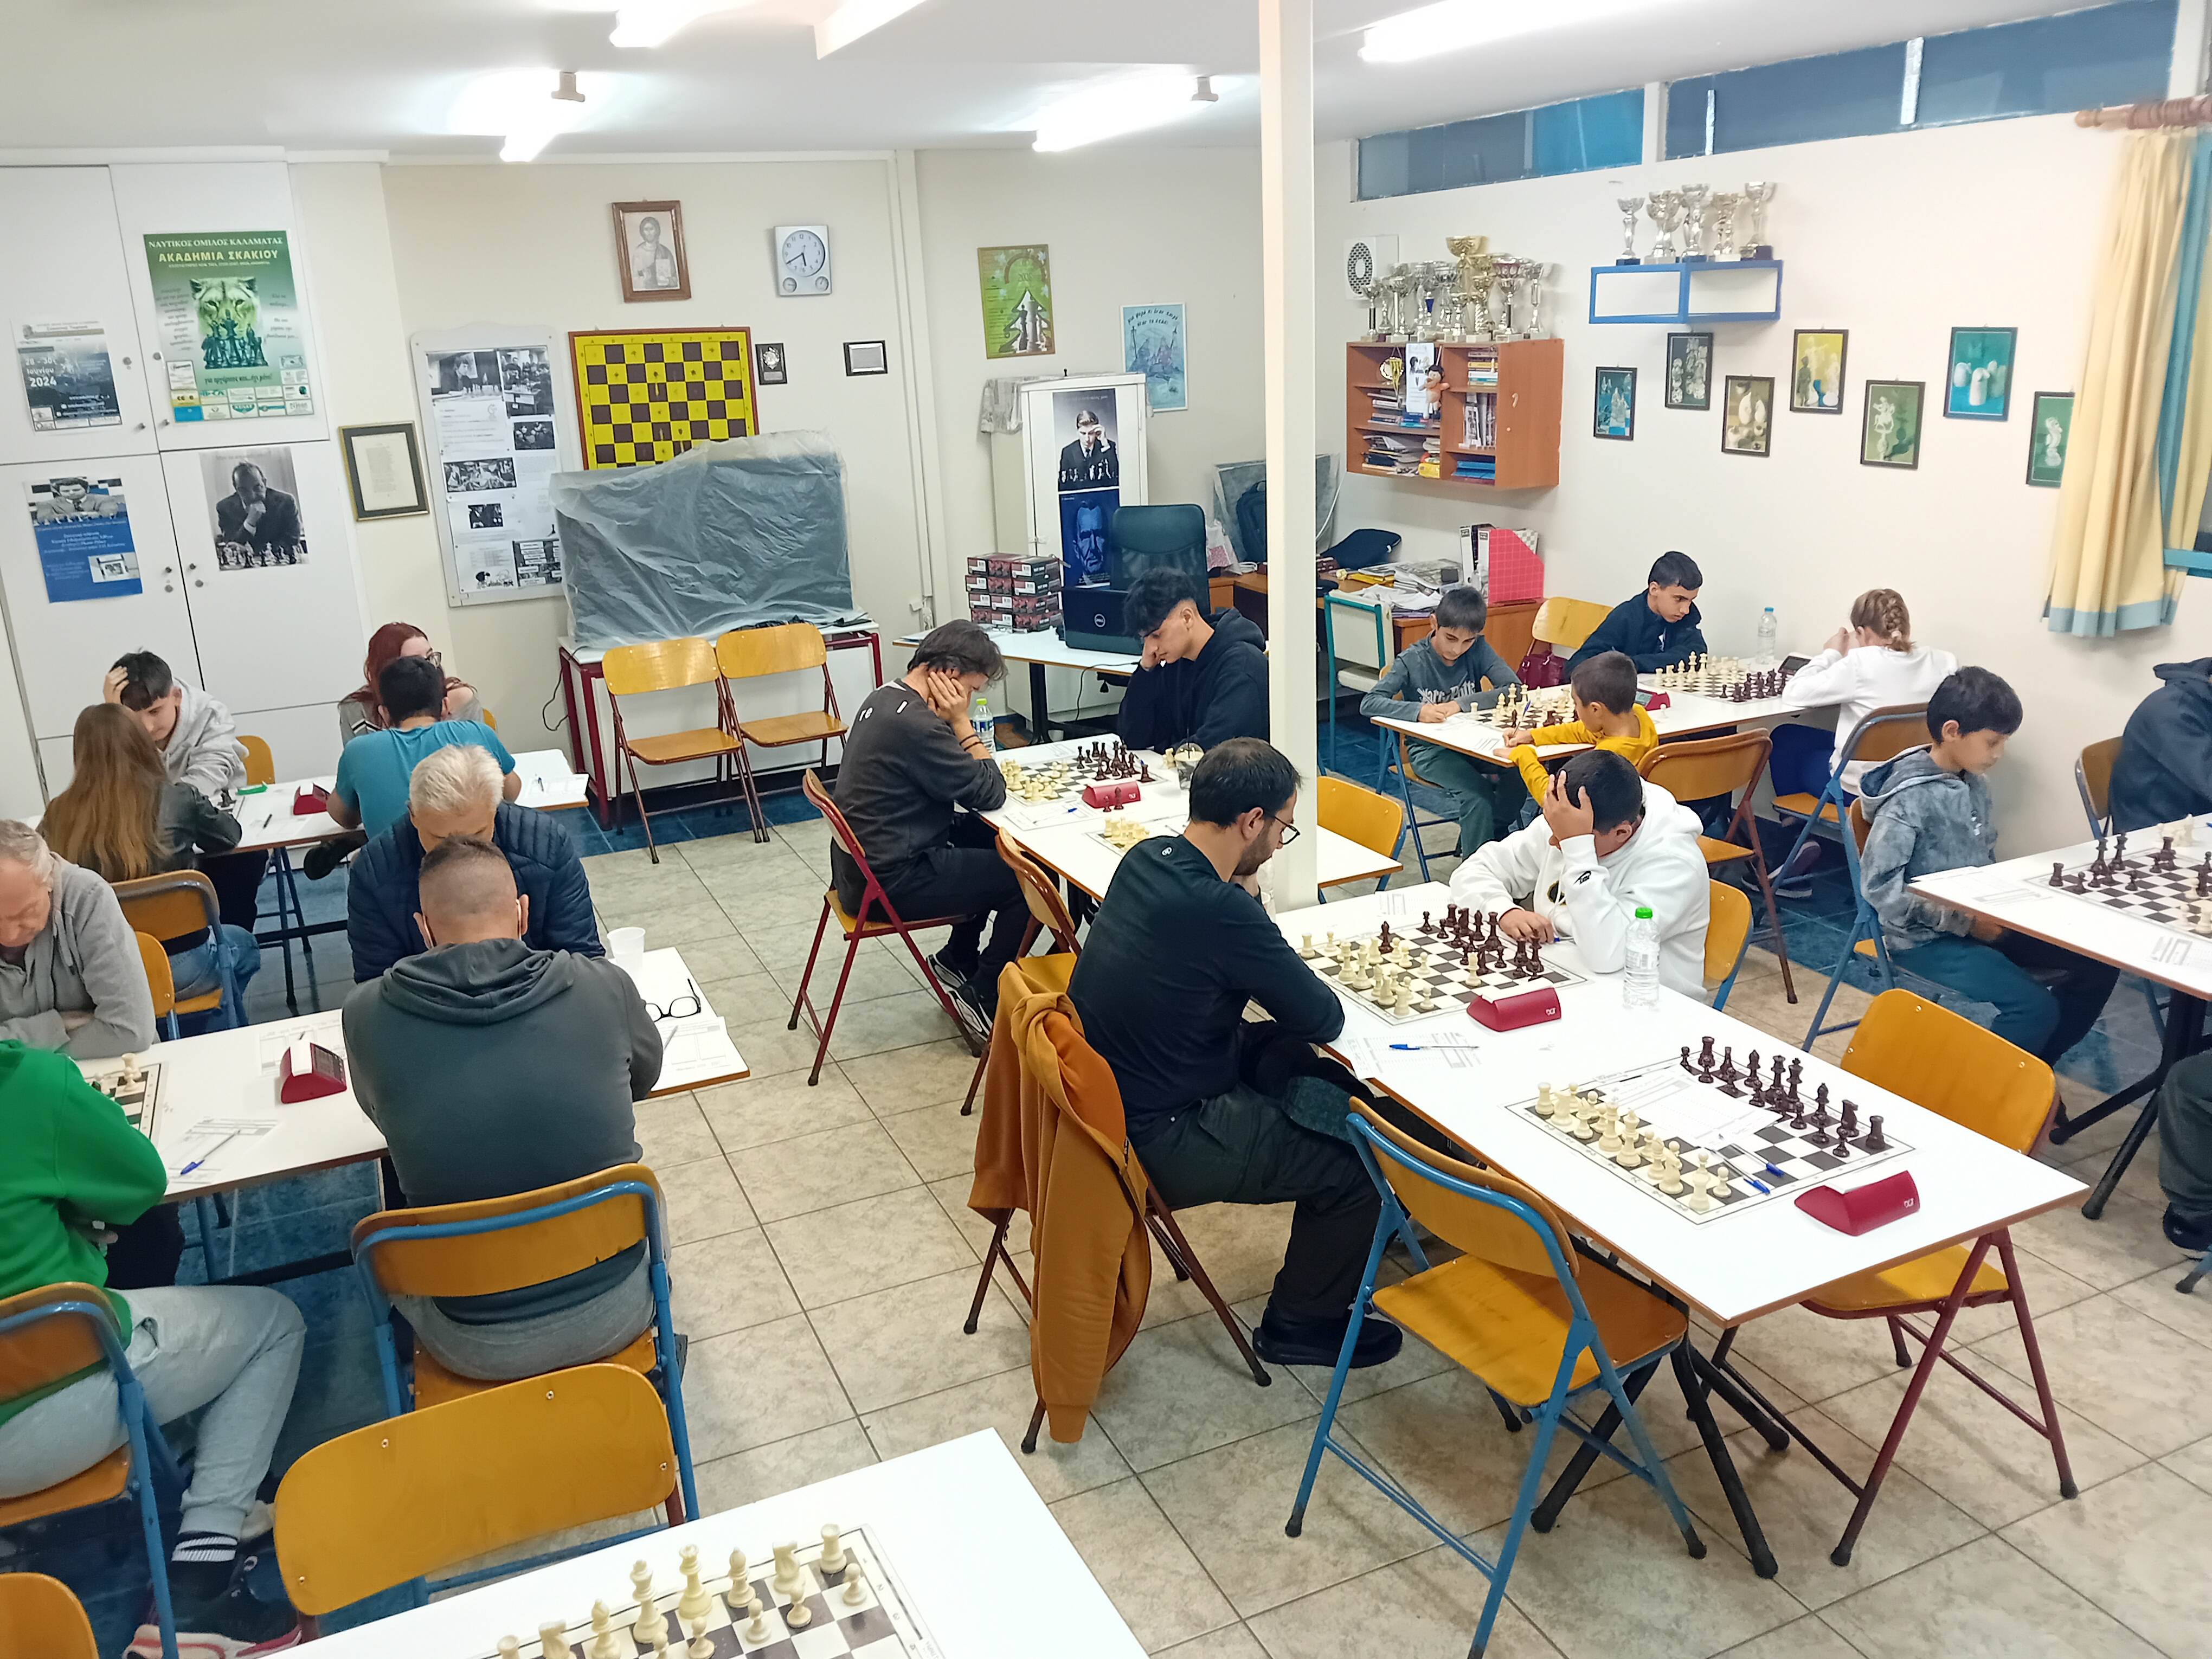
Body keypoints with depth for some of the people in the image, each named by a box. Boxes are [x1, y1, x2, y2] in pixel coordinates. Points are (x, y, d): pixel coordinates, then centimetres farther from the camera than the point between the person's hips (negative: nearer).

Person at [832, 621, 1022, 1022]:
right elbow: (990, 795, -19)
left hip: (862, 862, 10)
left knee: (993, 838, 23)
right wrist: (960, 722, -15)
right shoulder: (915, 724, -27)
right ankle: (984, 998, 10)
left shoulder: (884, 699, 5)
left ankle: (957, 960, 32)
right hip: (892, 882, -10)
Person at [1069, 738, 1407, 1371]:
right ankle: (1300, 1324, 22)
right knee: (1360, 1156, 1)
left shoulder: (1146, 859, -3)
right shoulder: (1218, 910, -30)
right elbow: (1324, 1020, -18)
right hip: (1160, 1142, -9)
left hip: (1111, 1090, 9)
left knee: (1306, 1065, 19)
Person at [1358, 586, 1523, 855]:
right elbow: (1369, 703, -19)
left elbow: (1515, 688, -11)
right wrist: (1418, 710, -36)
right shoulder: (1412, 661, -10)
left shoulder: (1478, 649, -1)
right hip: (1428, 748, -4)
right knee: (1476, 792, -31)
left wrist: (1460, 704, -23)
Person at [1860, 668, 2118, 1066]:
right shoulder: (1909, 798, -20)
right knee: (2035, 1008, -22)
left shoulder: (1975, 786, 6)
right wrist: (1963, 921, -21)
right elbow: (1880, 885, -24)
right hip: (1926, 939, -9)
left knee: (2099, 963, 3)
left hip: (1978, 921, 9)